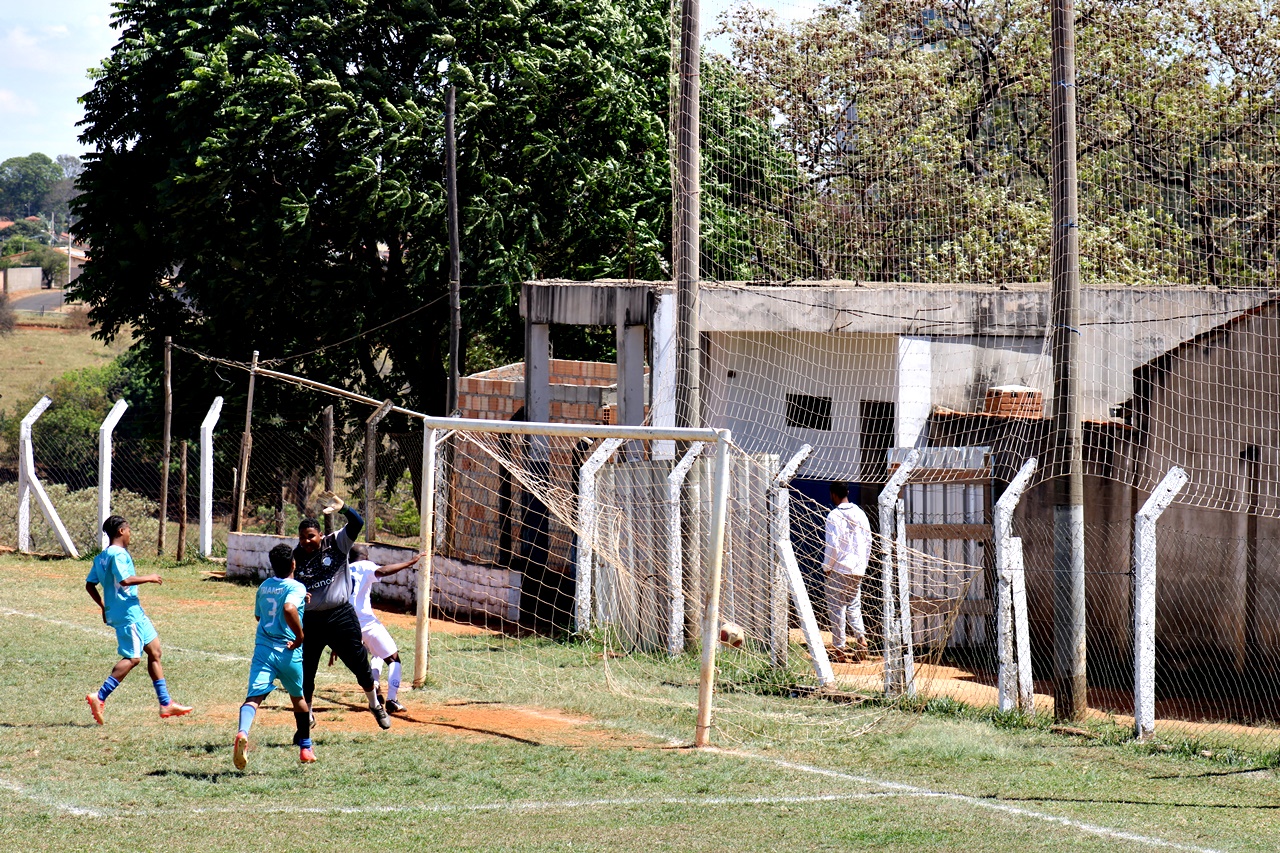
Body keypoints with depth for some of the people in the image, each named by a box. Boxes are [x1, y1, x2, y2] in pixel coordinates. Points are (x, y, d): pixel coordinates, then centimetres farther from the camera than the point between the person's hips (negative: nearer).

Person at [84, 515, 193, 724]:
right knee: (132, 658, -12)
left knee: (154, 649, 13)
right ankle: (100, 697, -16)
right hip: (127, 612, -11)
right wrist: (148, 578, -14)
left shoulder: (102, 557, 14)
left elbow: (90, 585, 16)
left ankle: (166, 704, 14)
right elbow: (124, 580, -26)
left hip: (134, 612, 11)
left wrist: (104, 606, 22)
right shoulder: (119, 554, -14)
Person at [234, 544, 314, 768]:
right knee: (298, 697, 21)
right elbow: (289, 609, -29)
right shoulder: (296, 588, -7)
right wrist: (300, 636, -17)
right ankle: (305, 747, 33)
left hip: (262, 648, 3)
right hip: (288, 652, -3)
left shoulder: (264, 587, 12)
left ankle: (243, 732, -44)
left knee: (254, 696, -13)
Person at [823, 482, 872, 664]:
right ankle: (861, 638, -4)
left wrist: (827, 567, -3)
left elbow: (832, 545, -15)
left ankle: (839, 650, -1)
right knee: (854, 606, 15)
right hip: (857, 570, 6)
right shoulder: (860, 514, 7)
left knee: (837, 608, 0)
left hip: (839, 569, -6)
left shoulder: (834, 516, -11)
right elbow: (868, 542, 10)